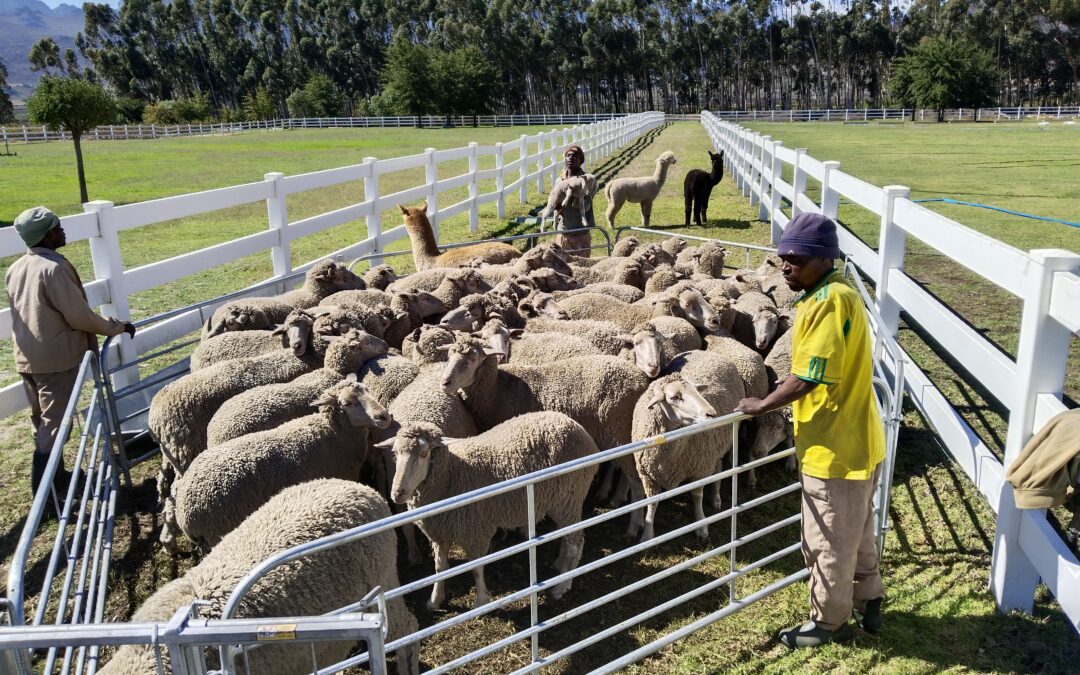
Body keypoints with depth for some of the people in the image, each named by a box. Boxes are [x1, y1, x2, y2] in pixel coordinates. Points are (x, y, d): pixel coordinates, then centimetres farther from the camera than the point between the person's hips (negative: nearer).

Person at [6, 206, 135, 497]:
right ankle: (43, 486, 2)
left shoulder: (15, 269, 7)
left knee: (40, 418, 17)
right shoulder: (55, 268, -19)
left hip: (26, 357, 8)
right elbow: (79, 317, -18)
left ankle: (53, 475, 29)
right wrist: (117, 326, -5)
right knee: (55, 421, 0)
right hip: (56, 358, -8)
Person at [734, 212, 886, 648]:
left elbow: (807, 377, -26)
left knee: (828, 544, 9)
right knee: (856, 533, 26)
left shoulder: (829, 301, -24)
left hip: (835, 450, -10)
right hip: (854, 441, 10)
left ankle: (828, 621, 28)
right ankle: (867, 603, 43)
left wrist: (762, 406, -12)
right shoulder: (837, 294, 7)